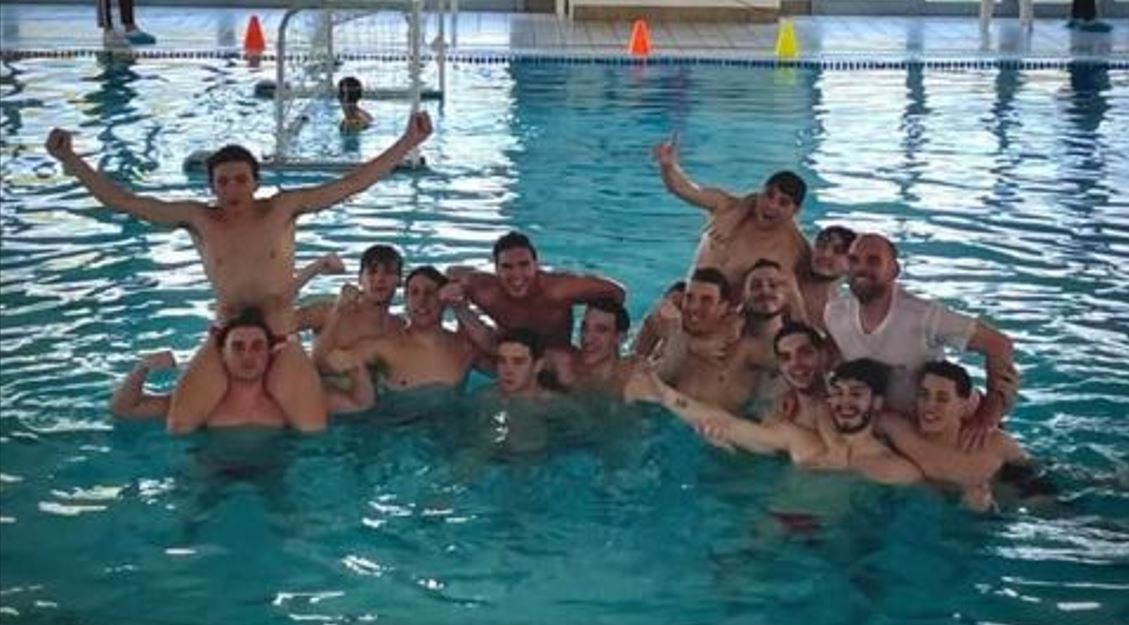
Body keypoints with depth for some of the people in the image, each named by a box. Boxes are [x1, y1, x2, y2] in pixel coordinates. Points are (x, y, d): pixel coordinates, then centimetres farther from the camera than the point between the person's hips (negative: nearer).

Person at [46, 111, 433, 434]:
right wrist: (70, 161, -13)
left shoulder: (282, 209, -4)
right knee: (178, 428, -14)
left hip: (281, 344, 0)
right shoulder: (198, 219, -2)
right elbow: (123, 202, -5)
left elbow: (351, 184, -7)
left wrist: (409, 142, -13)